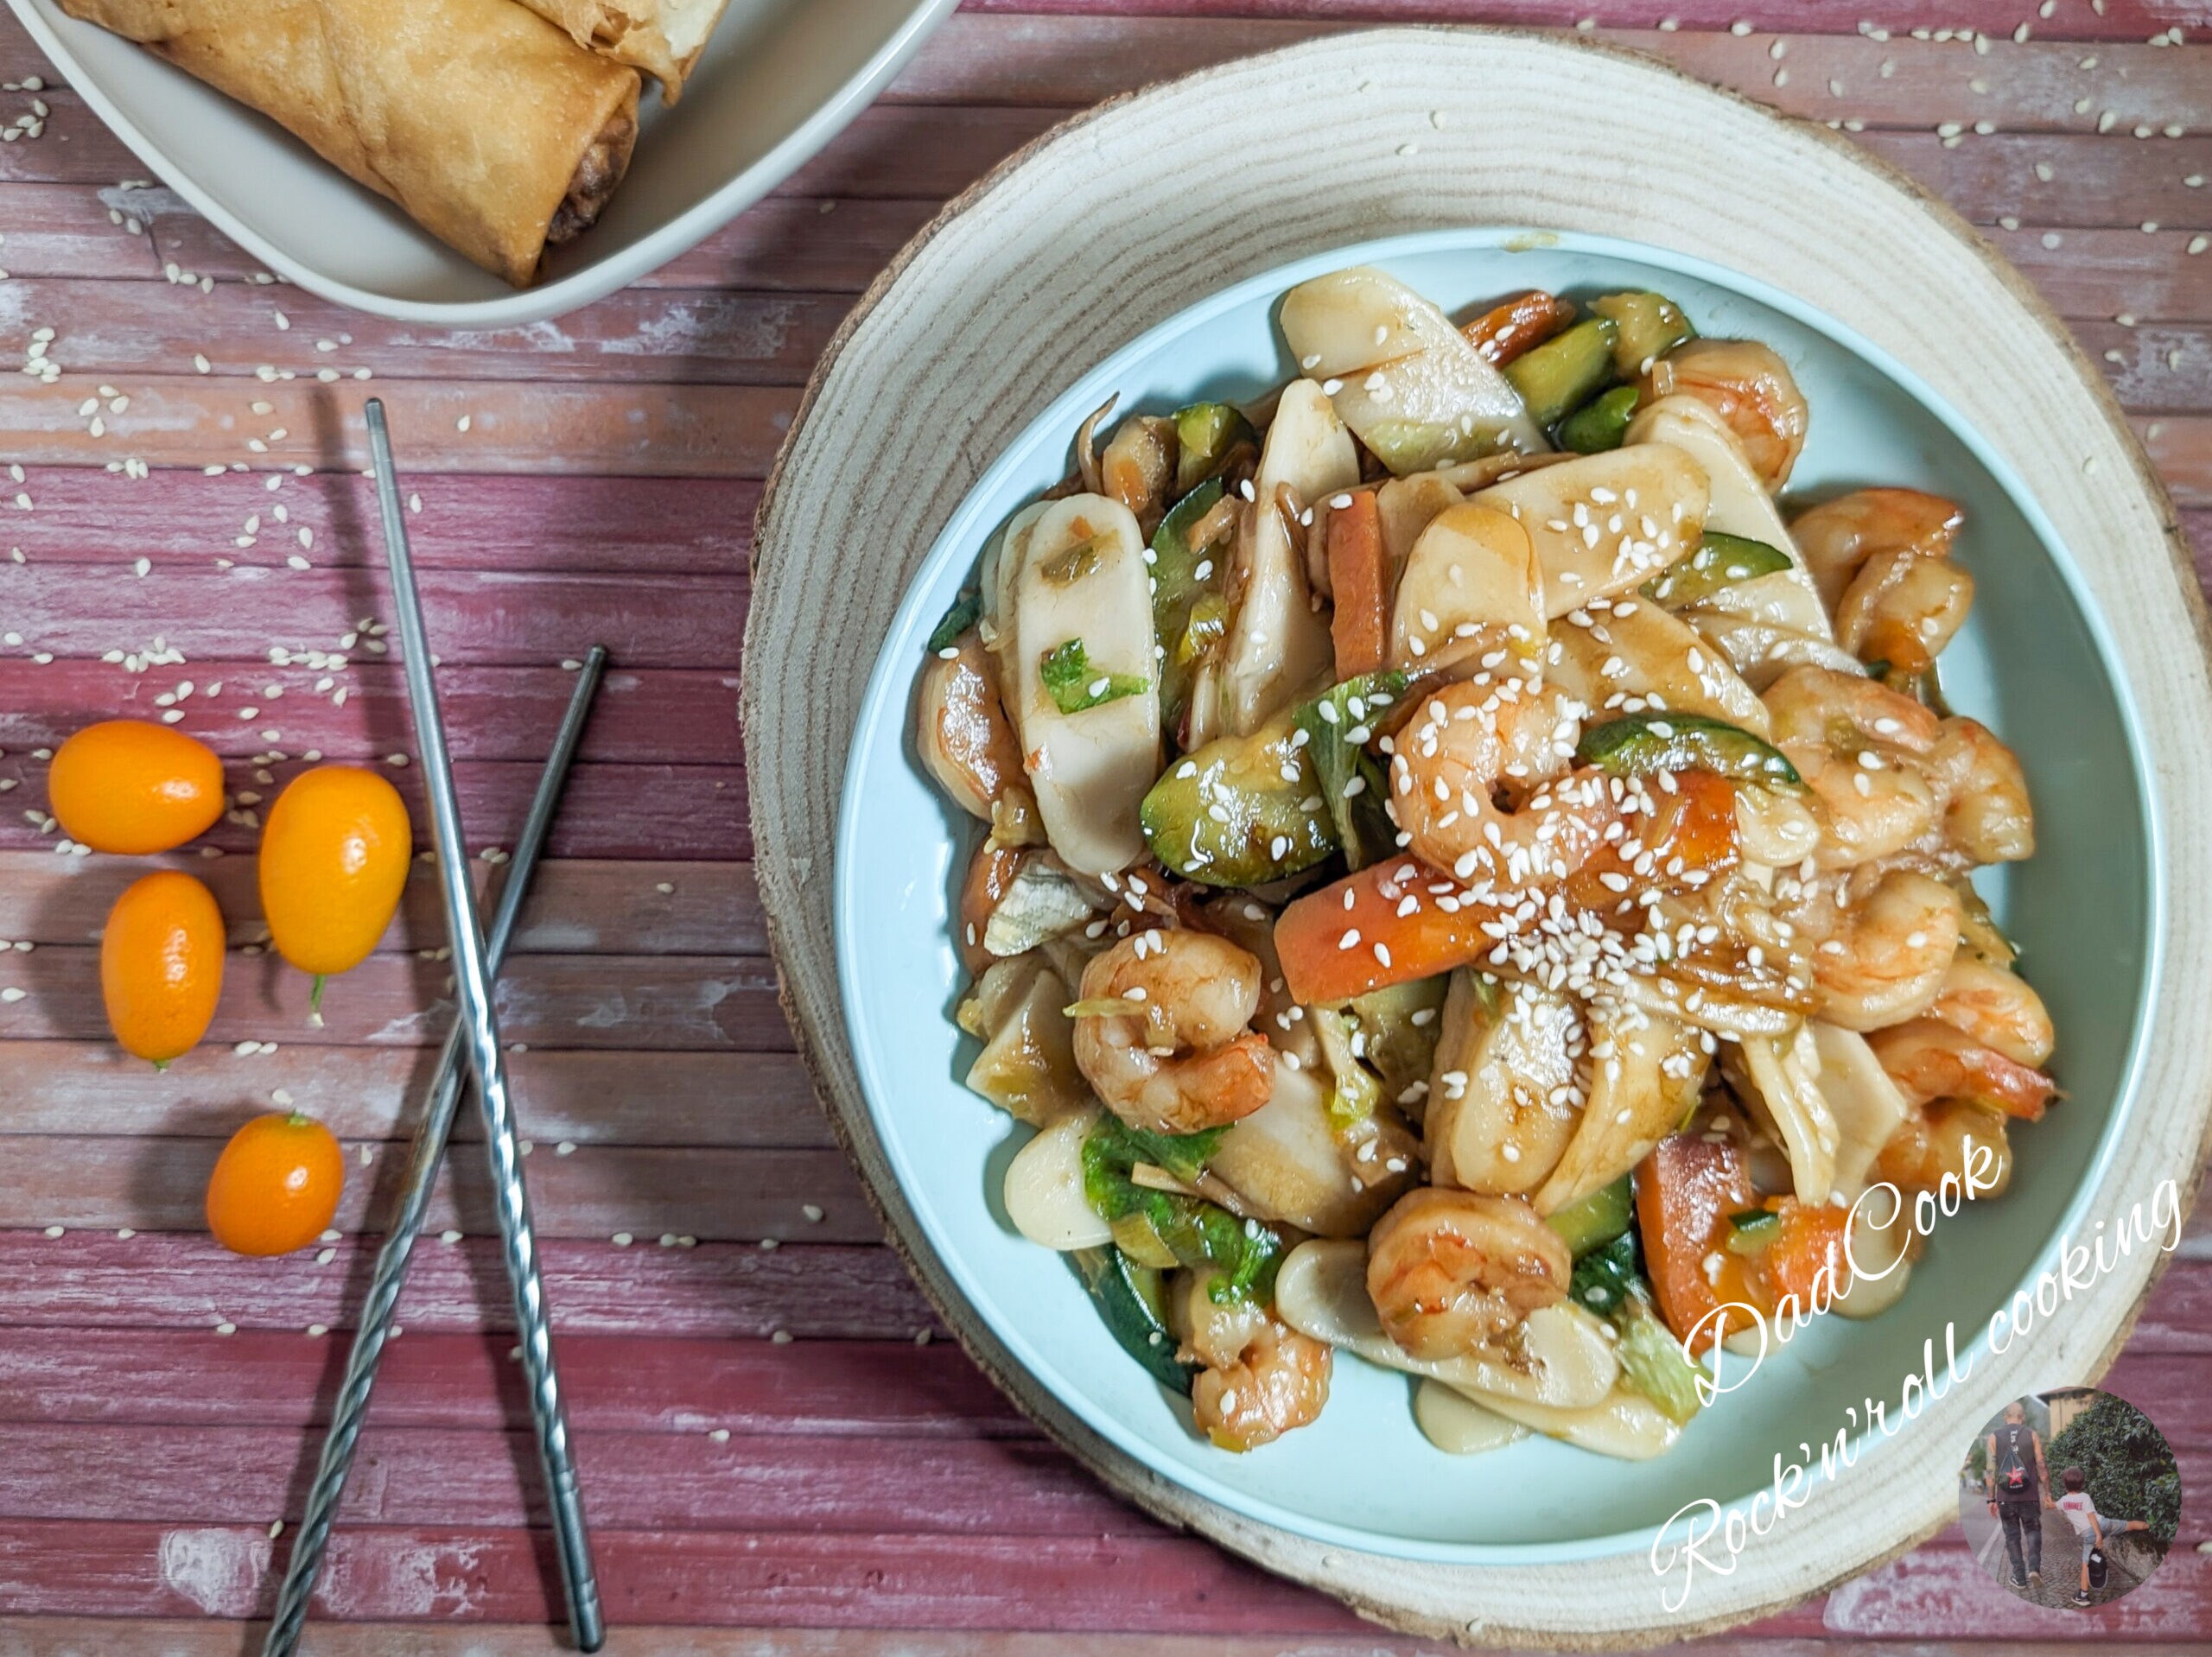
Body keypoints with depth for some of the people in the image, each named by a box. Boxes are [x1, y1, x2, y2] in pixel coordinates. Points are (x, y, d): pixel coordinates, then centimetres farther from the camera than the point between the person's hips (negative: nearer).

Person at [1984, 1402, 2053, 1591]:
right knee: (2033, 1530, 15)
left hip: (2005, 1497, 0)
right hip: (2030, 1495, 0)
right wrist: (2047, 1494, 3)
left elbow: (1991, 1470, 0)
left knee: (2012, 1536, 10)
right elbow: (2042, 1467, -3)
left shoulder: (1994, 1437, 2)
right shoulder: (2032, 1435, 0)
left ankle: (2019, 1578, 11)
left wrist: (1991, 1499, 5)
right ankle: (2034, 1567, -5)